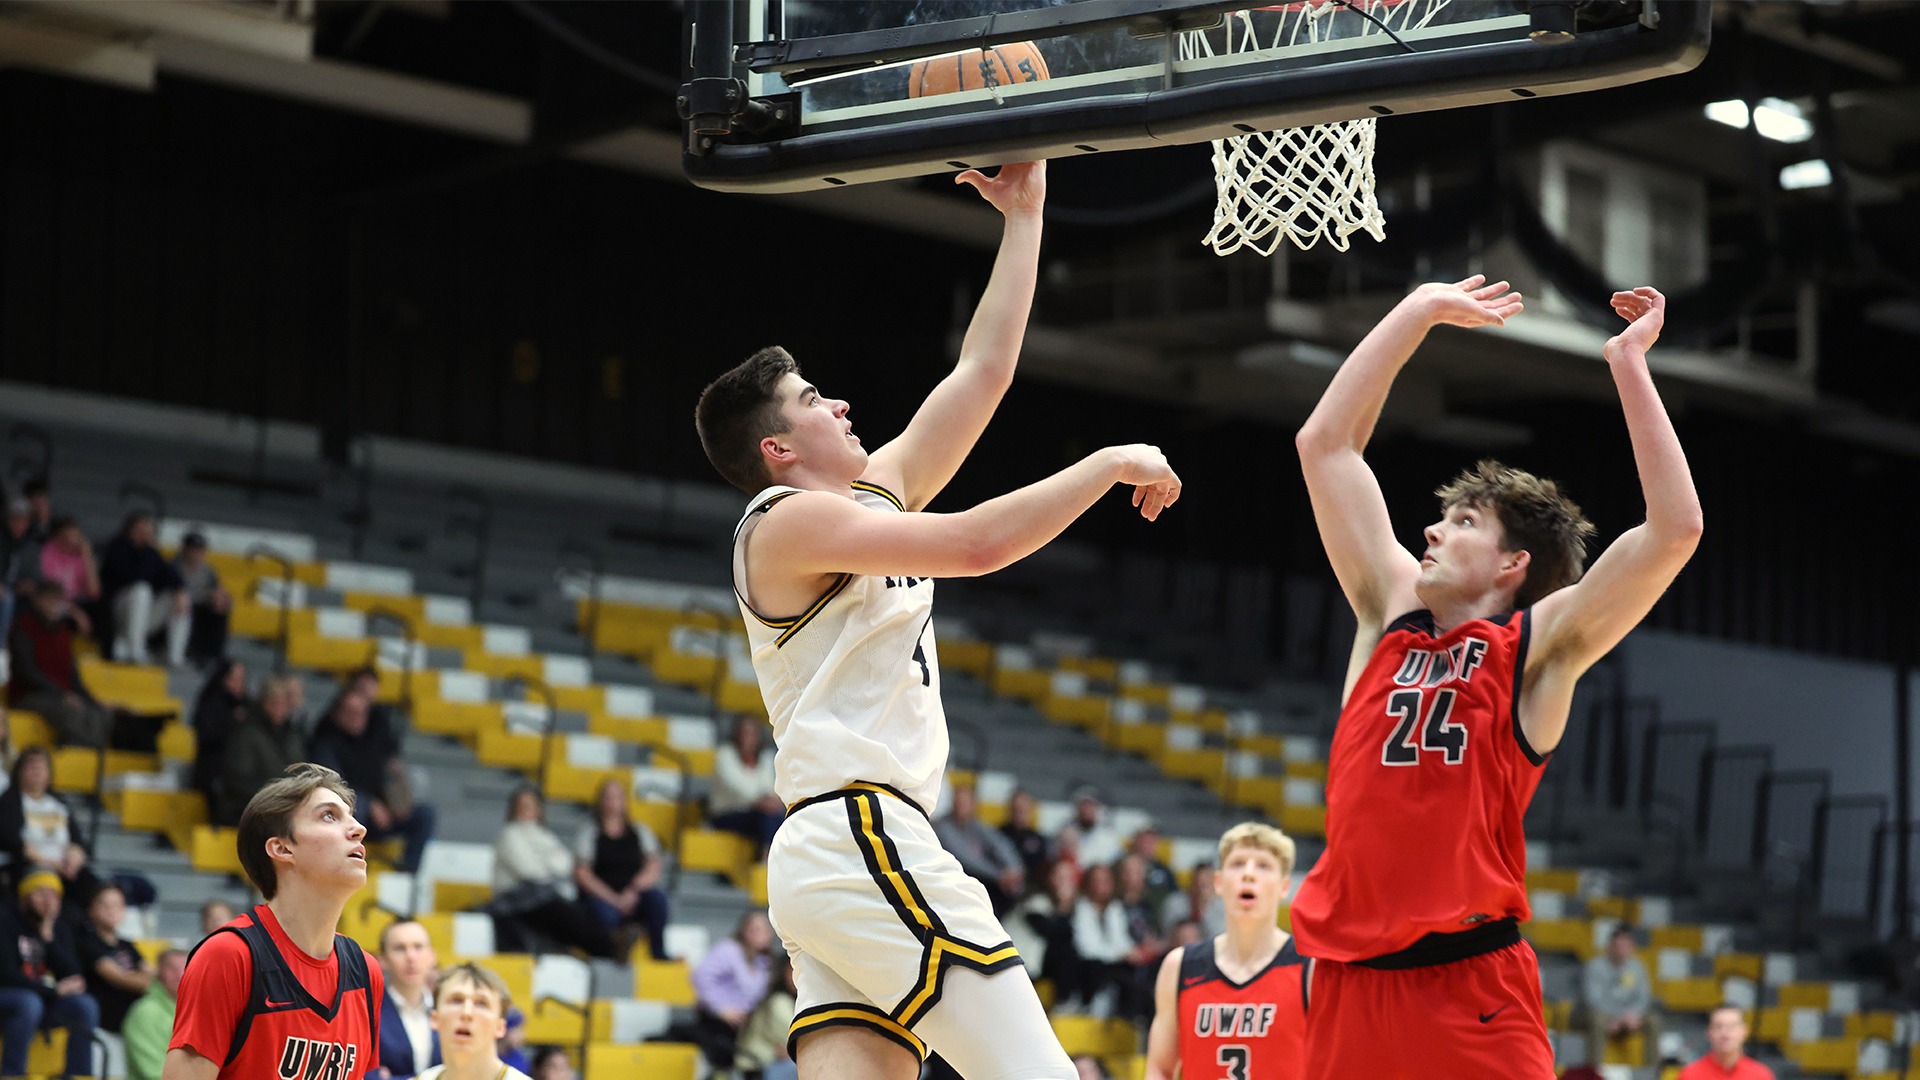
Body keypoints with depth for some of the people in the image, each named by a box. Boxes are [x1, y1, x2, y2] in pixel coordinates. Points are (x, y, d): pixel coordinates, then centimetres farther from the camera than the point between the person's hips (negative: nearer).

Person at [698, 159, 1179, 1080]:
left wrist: (1024, 217, 24)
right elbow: (977, 544, -16)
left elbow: (982, 374, 23)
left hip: (837, 855, 9)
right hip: (861, 838, -9)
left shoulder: (871, 495, 22)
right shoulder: (791, 521, -4)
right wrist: (1113, 466, -7)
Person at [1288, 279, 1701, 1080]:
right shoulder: (1391, 610, 14)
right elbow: (1325, 442, 17)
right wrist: (1421, 311, 16)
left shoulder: (1539, 645, 2)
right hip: (1349, 976, 5)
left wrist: (1629, 364, -6)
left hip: (1470, 984, -4)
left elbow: (1675, 531, -10)